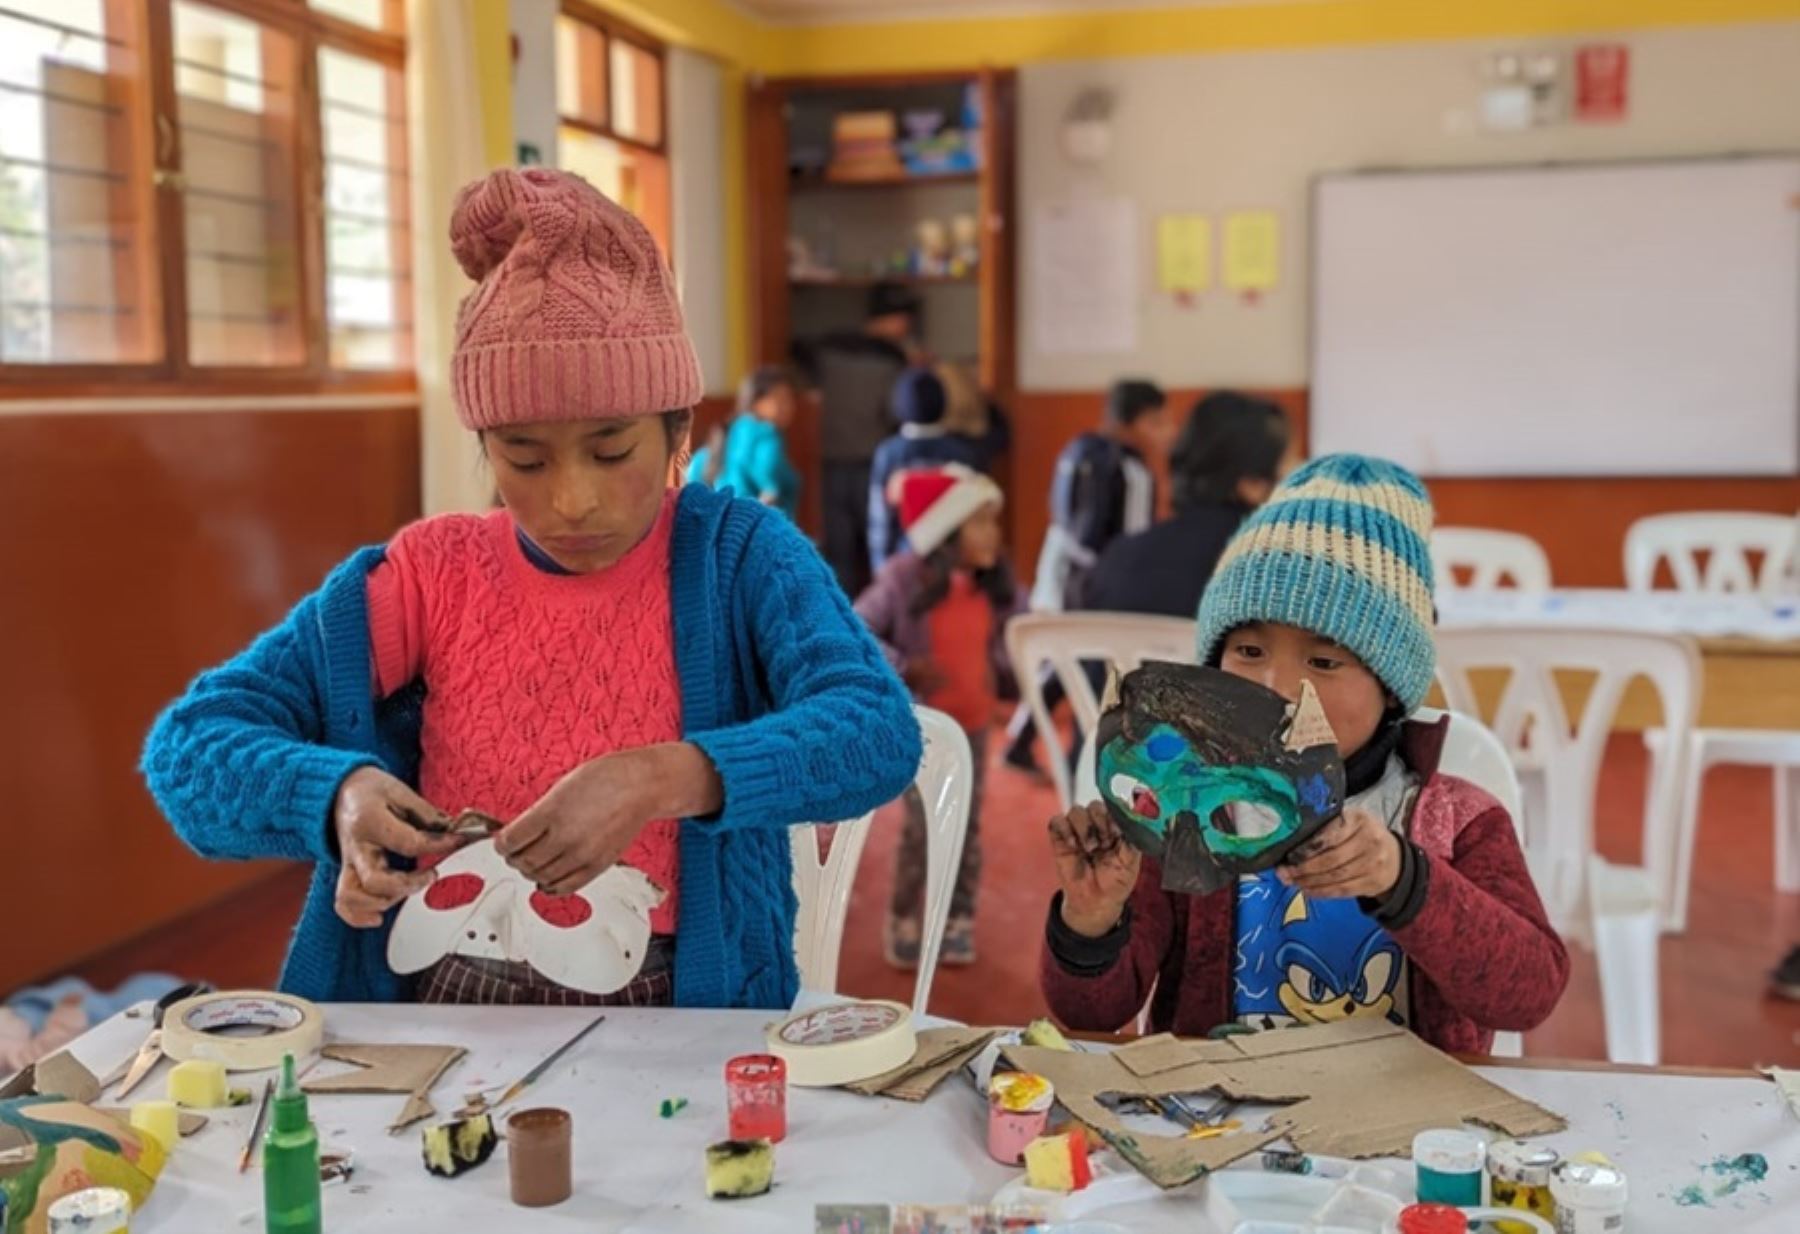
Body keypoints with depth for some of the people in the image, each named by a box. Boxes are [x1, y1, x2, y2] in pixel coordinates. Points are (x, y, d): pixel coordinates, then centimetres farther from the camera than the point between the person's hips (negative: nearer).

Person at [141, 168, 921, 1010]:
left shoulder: (739, 558, -2)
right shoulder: (431, 572, 3)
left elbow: (879, 731, -18)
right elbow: (187, 741, -1)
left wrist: (664, 779, -33)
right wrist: (339, 793, -21)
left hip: (676, 1029, -1)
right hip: (436, 1018, 2)